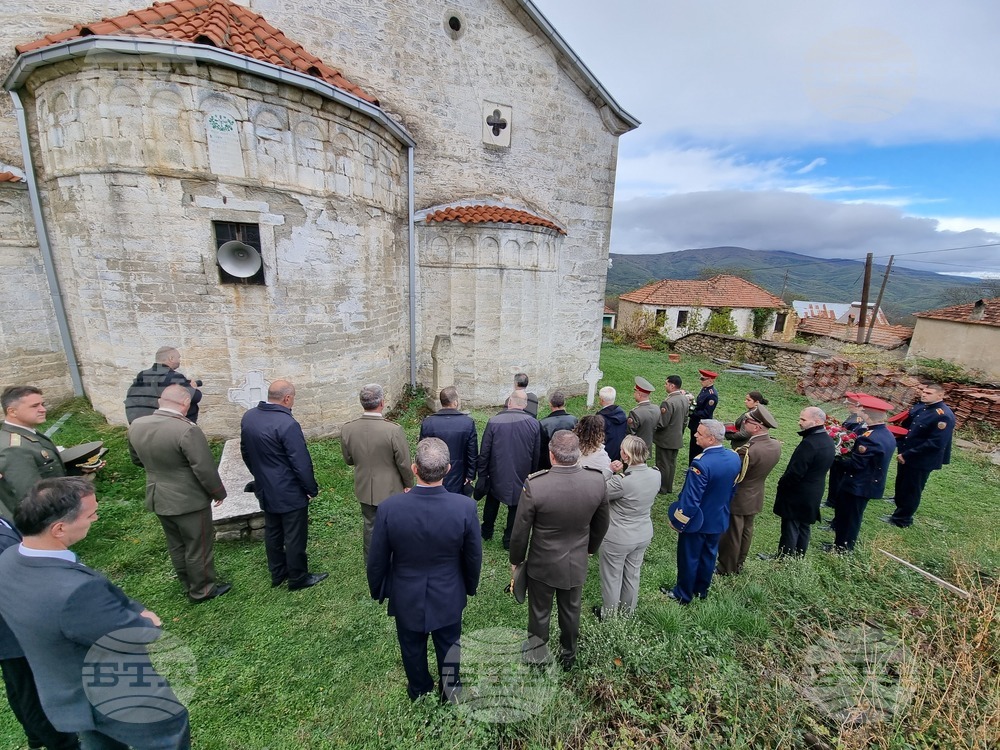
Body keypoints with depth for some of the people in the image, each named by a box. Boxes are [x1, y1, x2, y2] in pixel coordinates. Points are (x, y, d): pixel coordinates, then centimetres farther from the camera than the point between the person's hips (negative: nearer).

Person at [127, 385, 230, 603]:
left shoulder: (135, 426, -3)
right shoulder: (187, 430, -28)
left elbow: (137, 460, 13)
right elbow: (205, 468, -22)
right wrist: (218, 492, -8)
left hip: (158, 498, 8)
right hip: (189, 500, -7)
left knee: (176, 546, 22)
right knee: (198, 546, 11)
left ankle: (188, 586, 39)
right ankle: (202, 590, 26)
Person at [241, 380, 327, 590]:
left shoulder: (248, 417, -2)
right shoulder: (287, 424, -28)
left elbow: (245, 452, 11)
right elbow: (301, 463, -24)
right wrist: (312, 489, -10)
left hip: (265, 490, 8)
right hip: (289, 493, -8)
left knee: (272, 533, 22)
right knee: (295, 536, 9)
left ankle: (277, 574, 39)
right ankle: (298, 578, 25)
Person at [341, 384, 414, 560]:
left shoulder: (347, 429, -14)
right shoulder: (394, 430, -28)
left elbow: (348, 460, 1)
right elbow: (404, 463, -17)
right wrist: (409, 484, 1)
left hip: (365, 489, 4)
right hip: (391, 490, -3)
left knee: (370, 526, 23)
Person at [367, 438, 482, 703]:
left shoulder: (389, 508, -30)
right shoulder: (465, 507, -29)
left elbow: (377, 560, -13)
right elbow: (474, 557, -12)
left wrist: (377, 591, 8)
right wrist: (470, 585, 9)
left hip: (406, 598, 0)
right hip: (448, 596, 0)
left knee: (413, 649, 29)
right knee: (449, 644, 28)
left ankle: (420, 692, 55)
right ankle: (450, 689, 54)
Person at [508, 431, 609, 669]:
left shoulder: (534, 485, -32)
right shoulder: (597, 480, -21)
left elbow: (520, 531, -18)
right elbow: (602, 523, -3)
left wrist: (516, 560, 1)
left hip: (542, 564, -3)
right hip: (577, 563, 3)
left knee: (539, 613, 23)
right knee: (571, 612, 27)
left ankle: (537, 656, 48)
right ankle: (568, 656, 52)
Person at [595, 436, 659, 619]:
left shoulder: (622, 481, -34)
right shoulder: (656, 475, -13)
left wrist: (615, 473, -18)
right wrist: (622, 473, -10)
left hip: (618, 538, -6)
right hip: (644, 535, 6)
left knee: (612, 577, 18)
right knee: (632, 575, 27)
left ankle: (609, 615, 40)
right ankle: (628, 612, 49)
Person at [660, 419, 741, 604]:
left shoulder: (701, 464, -34)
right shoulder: (735, 458, -10)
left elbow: (690, 499, -29)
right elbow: (732, 489, 5)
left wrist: (677, 522, -15)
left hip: (697, 520, -7)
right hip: (719, 519, 7)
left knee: (689, 558, 13)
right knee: (709, 555, 24)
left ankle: (683, 595, 33)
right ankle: (702, 590, 44)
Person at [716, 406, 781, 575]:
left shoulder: (748, 451, -34)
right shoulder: (776, 445, -8)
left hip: (737, 499, -7)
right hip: (755, 498, 8)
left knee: (731, 535, 11)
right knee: (746, 532, 24)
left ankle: (726, 569, 28)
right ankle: (739, 565, 42)